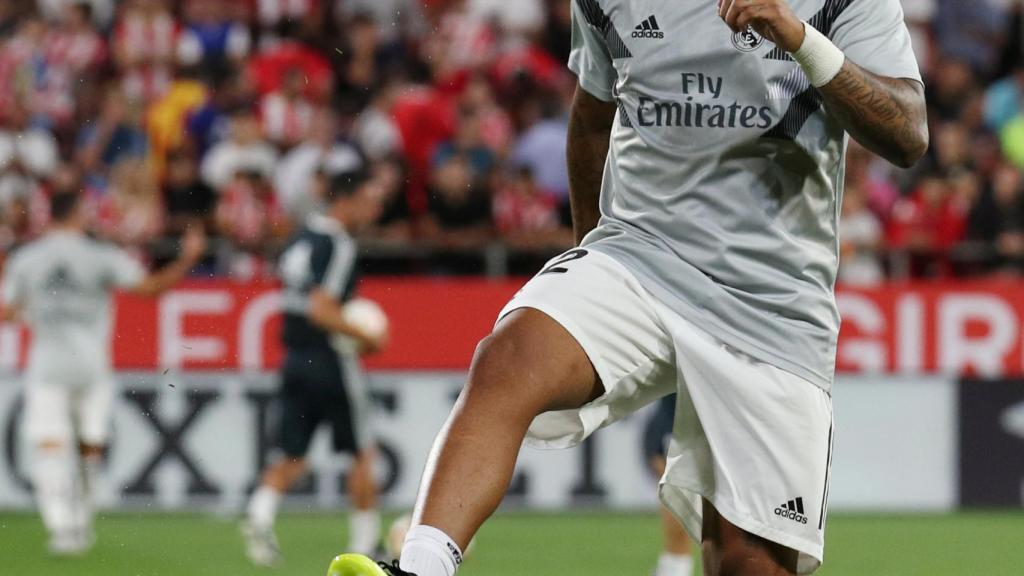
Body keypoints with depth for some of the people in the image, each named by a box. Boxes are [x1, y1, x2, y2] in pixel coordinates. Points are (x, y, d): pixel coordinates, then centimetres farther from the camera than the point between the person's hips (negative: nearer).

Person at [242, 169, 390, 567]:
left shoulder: (300, 241, 12)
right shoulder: (336, 246, -15)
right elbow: (321, 310, -23)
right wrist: (366, 337, -15)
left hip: (295, 359, 7)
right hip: (332, 363, -7)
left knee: (293, 456, 9)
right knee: (362, 454, 7)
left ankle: (260, 513, -16)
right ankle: (365, 541, 12)